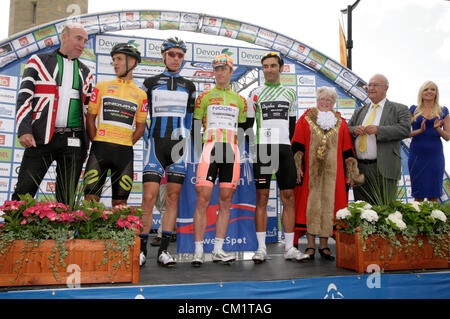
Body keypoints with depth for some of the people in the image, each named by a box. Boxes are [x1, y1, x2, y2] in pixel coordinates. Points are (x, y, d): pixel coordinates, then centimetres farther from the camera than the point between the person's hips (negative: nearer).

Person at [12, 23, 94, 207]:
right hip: (41, 138, -2)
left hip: (73, 142, 3)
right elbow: (24, 97, 1)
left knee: (67, 199, 4)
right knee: (23, 193, -4)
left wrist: (85, 146, 11)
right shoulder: (39, 61, 9)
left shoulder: (85, 73, 18)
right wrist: (24, 130, -11)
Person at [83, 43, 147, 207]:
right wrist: (96, 141, 0)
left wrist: (127, 145, 4)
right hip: (100, 147, 0)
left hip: (125, 152, 1)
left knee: (120, 202, 6)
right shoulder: (101, 87, 11)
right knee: (91, 197, -4)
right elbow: (90, 117, 10)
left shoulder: (140, 94, 11)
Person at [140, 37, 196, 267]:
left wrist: (186, 137, 10)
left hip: (178, 145, 2)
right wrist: (146, 138, 3)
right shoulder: (150, 83, 9)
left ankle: (163, 250, 6)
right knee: (149, 198, -10)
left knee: (173, 197, 0)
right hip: (156, 143, -2)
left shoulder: (188, 86, 16)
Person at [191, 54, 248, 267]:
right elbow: (195, 126, 7)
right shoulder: (204, 96, 11)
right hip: (209, 149, -3)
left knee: (226, 202, 3)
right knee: (203, 199, -9)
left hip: (231, 152, 3)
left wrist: (241, 154, 10)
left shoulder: (240, 100, 19)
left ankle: (218, 250, 11)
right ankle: (198, 251, -1)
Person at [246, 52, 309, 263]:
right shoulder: (255, 94, 8)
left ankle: (289, 248, 8)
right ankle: (261, 248, 1)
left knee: (289, 197, 1)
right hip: (262, 148, -3)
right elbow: (248, 125, 6)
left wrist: (291, 146, 12)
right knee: (262, 197, -4)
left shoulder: (290, 94, 16)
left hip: (284, 148, 3)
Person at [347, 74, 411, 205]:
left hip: (383, 170, -4)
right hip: (359, 169, 4)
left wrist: (378, 130, -18)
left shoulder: (399, 109, 6)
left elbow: (405, 130, -10)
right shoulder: (359, 111, 20)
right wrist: (354, 130, -7)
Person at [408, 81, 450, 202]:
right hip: (417, 155, -1)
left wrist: (437, 128, -13)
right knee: (418, 194, 2)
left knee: (434, 195, 1)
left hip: (435, 155, 1)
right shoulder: (414, 110, 6)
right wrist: (420, 130, -18)